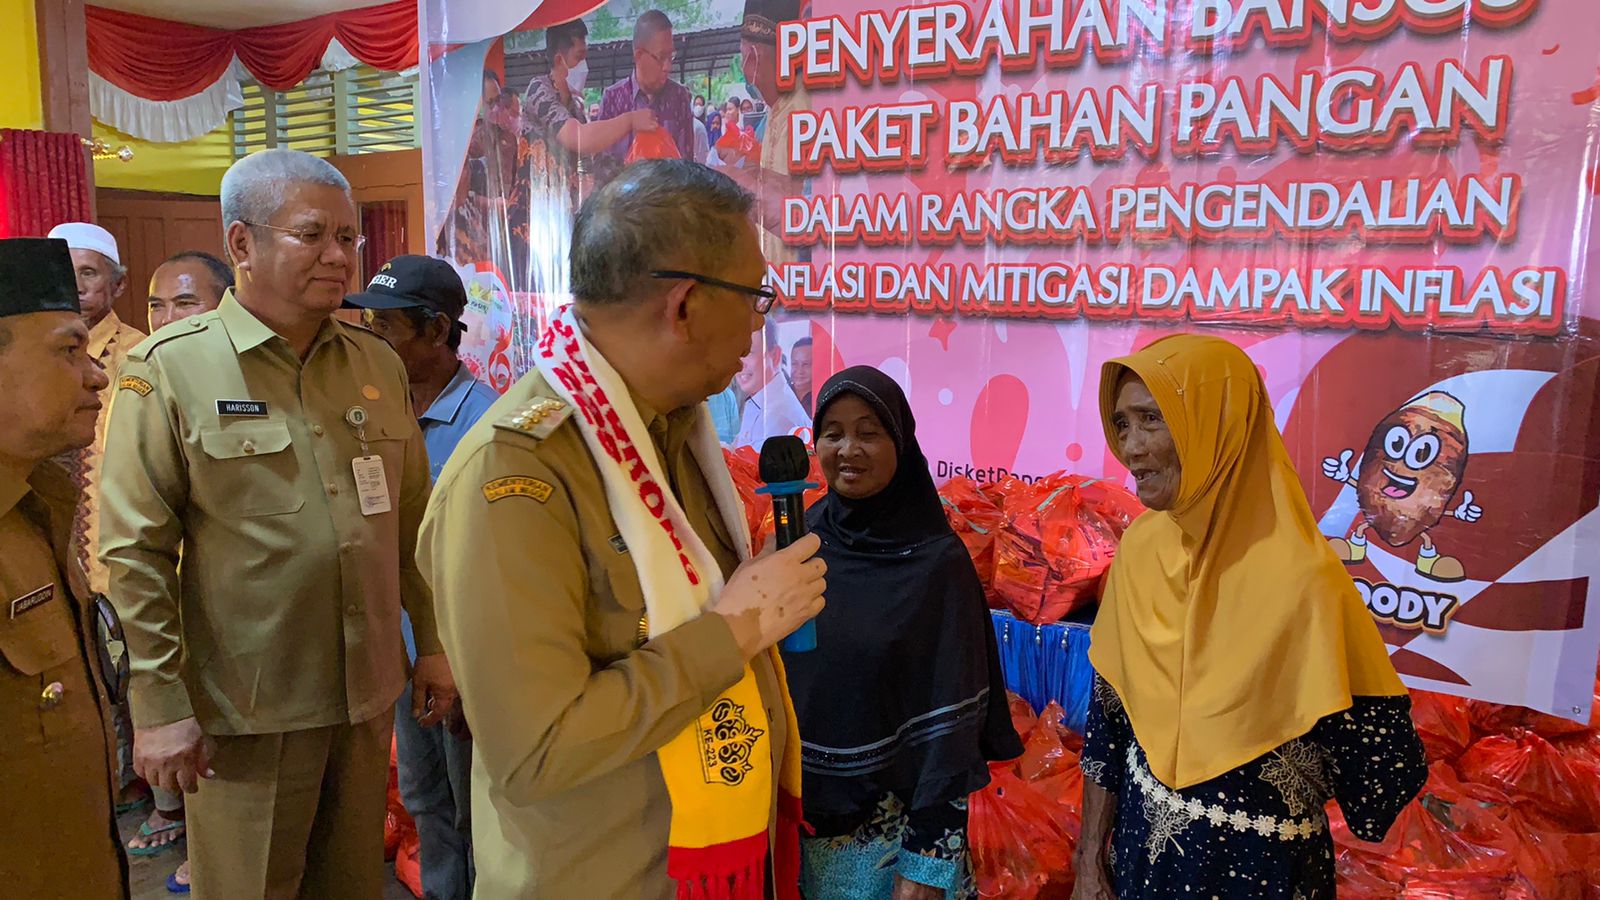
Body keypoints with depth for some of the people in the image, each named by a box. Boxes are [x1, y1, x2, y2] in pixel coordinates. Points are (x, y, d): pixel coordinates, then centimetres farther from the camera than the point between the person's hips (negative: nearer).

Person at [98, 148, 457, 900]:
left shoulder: (378, 364, 6)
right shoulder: (169, 368, -9)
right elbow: (136, 553, -10)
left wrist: (431, 642, 10)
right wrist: (160, 705, -12)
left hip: (367, 696, 5)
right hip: (244, 712, -4)